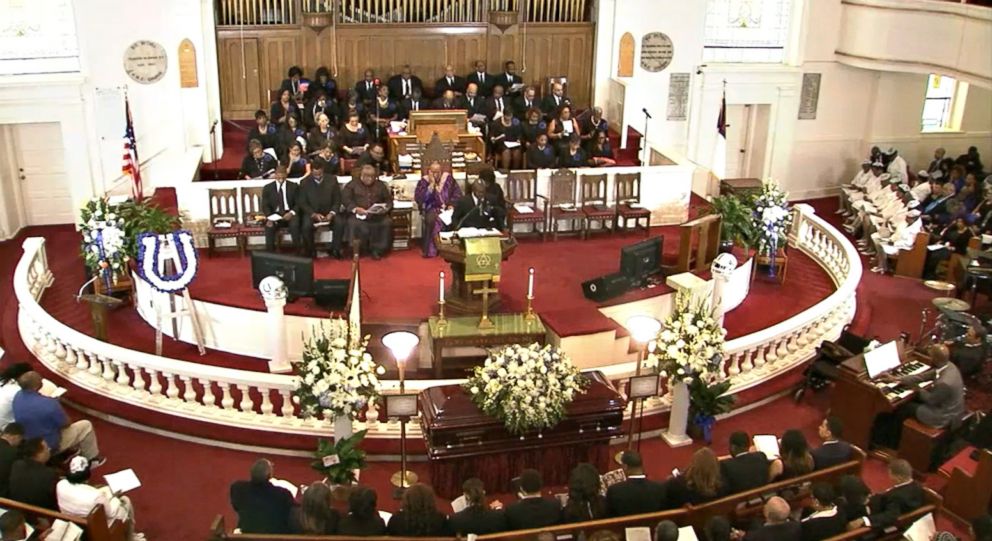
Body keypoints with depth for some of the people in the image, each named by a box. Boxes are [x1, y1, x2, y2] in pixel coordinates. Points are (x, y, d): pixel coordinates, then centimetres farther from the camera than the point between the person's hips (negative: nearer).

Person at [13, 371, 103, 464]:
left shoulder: (17, 397, -14)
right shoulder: (49, 404, -35)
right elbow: (66, 424, -17)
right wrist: (57, 406, -2)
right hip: (50, 446, -7)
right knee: (86, 425, 9)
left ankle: (72, 449, 41)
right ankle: (92, 459, 27)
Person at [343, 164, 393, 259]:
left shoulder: (381, 185, 20)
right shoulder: (352, 185, 11)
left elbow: (389, 200, 16)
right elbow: (345, 199, -1)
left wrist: (385, 208, -7)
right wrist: (355, 209, -18)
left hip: (378, 214, 2)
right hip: (358, 214, -2)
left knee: (387, 223, -26)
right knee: (354, 224, -34)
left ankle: (377, 249, -16)